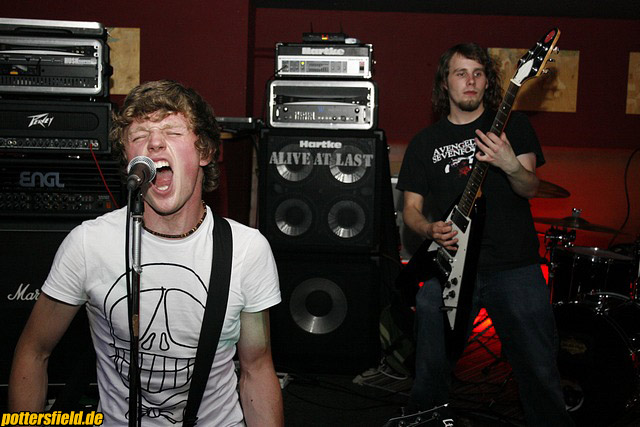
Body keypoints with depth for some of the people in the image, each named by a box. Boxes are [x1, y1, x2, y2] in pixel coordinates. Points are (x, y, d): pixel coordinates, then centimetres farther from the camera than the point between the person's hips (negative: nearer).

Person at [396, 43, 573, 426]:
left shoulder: (513, 124, 7)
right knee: (431, 370, 7)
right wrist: (430, 229, -10)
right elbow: (411, 207, 12)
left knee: (540, 372, 2)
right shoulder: (425, 143, 10)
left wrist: (511, 166, -25)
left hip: (515, 266, -1)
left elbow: (531, 189, -3)